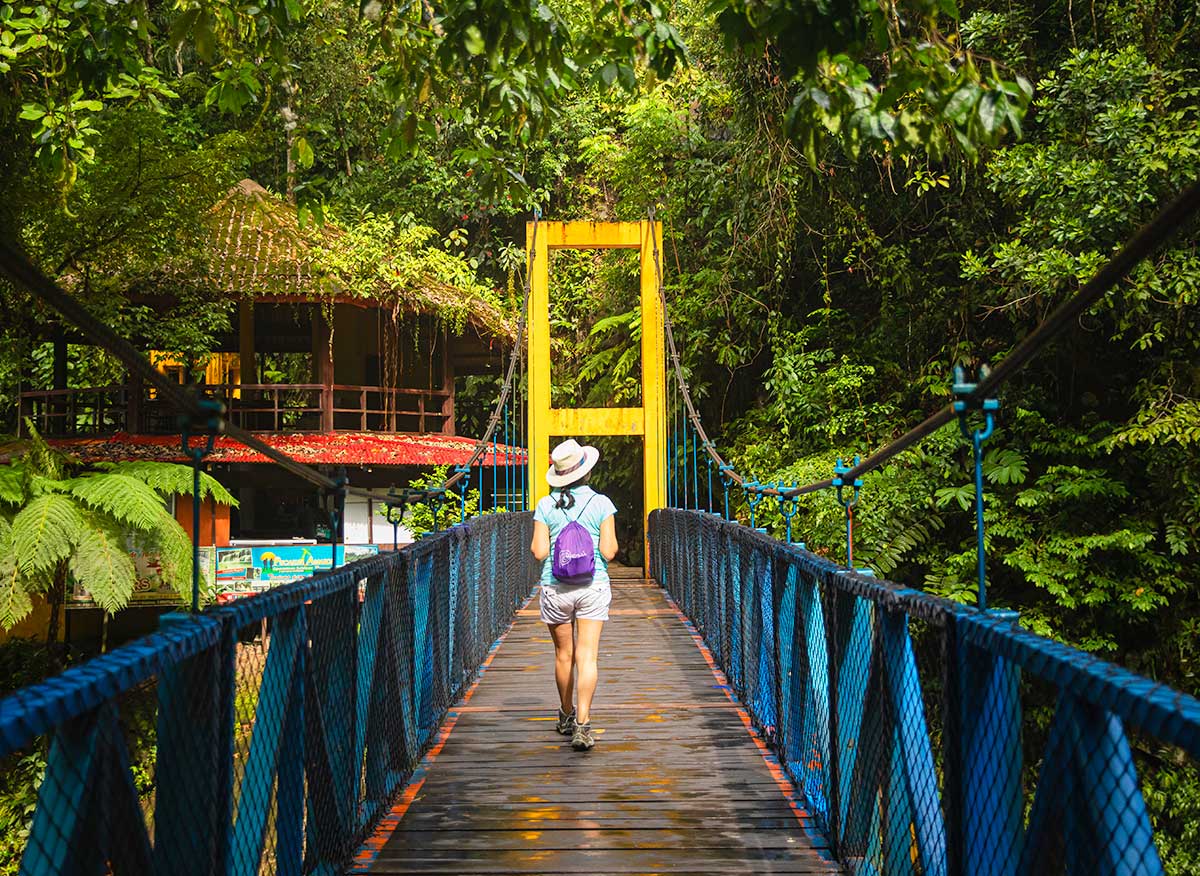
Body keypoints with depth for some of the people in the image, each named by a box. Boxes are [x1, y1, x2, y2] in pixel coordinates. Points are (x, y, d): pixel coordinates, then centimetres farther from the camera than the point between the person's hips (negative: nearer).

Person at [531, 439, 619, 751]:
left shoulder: (545, 506, -3)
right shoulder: (601, 503, -5)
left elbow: (539, 552, -7)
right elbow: (609, 552, -8)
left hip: (555, 588, 1)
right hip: (593, 587, -1)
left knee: (563, 655, 15)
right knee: (587, 656, -3)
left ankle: (567, 717, 32)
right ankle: (582, 724, -14)